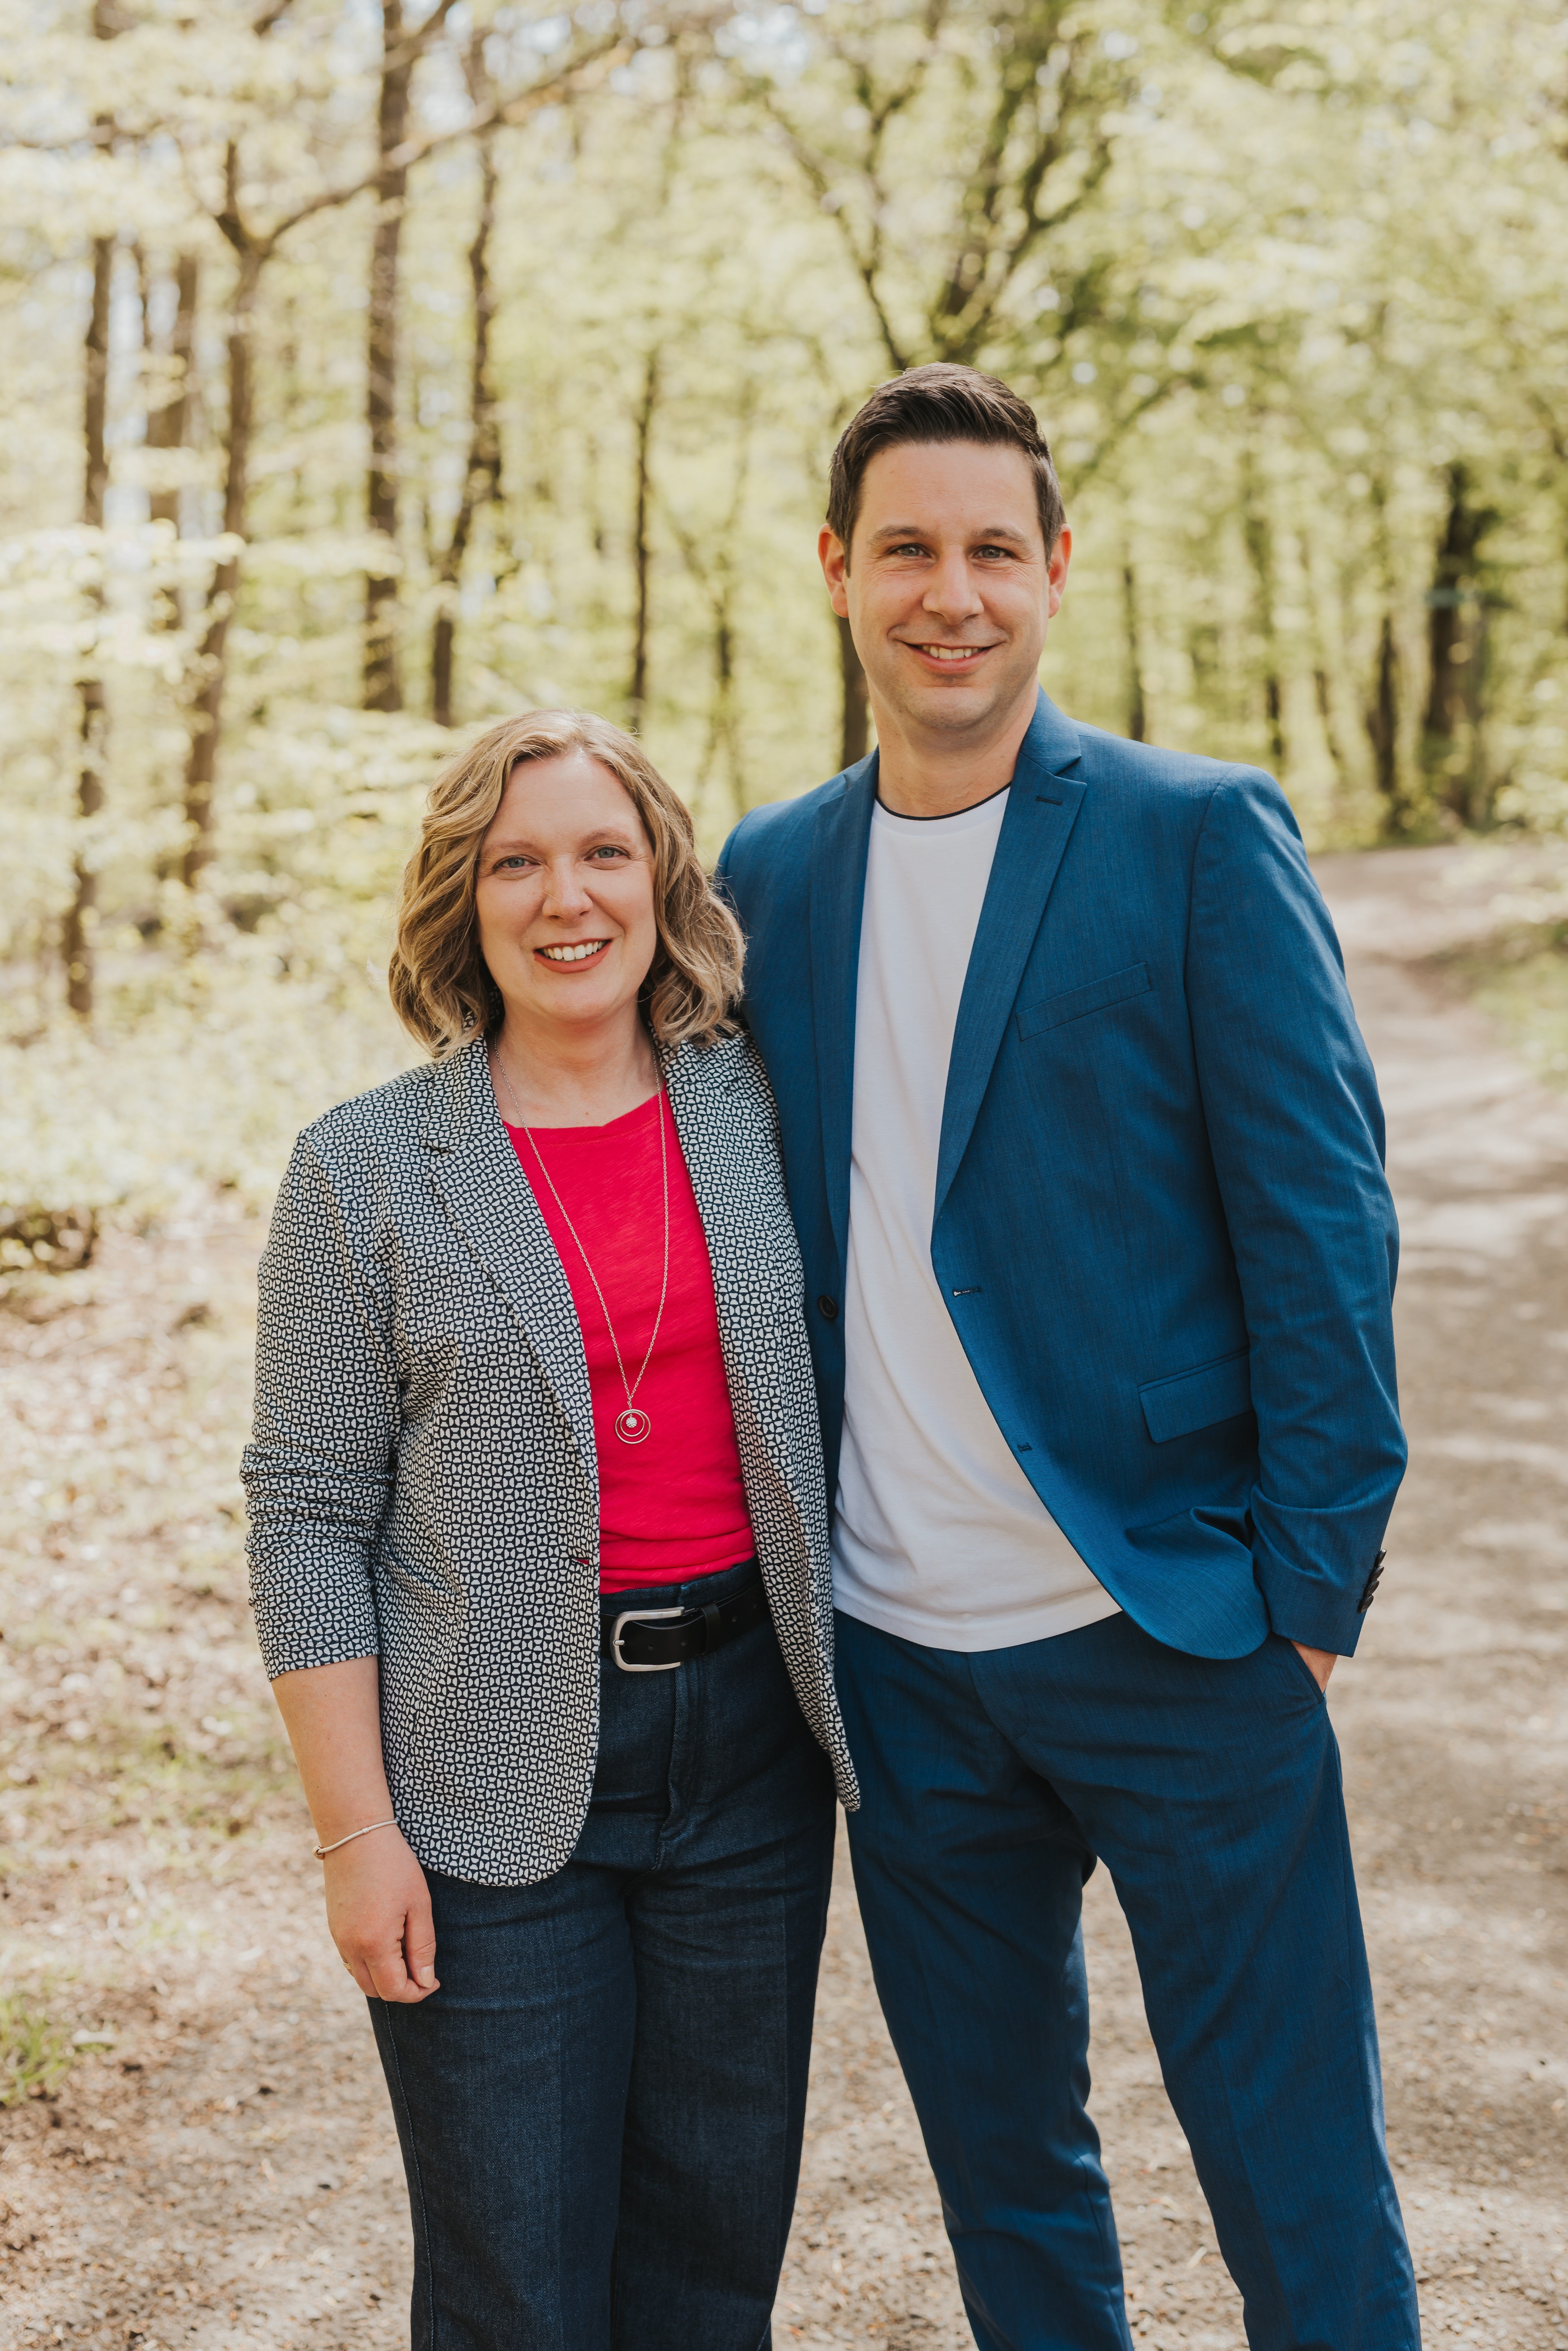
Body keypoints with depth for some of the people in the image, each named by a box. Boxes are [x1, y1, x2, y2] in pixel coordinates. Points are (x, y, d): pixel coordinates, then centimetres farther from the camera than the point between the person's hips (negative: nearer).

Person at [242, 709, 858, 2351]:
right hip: (499, 1786, -3)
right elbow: (309, 1520, -4)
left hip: (747, 1737, 3)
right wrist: (355, 1830, -9)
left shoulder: (757, 1109, 4)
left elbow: (818, 1406, 11)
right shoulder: (367, 1169, -4)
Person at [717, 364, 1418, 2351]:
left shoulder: (1202, 838, -6)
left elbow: (1322, 1216, -7)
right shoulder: (768, 876, 9)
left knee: (1301, 2190, 4)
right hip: (900, 1662, 5)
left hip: (1175, 1633, -4)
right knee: (1000, 2169, 18)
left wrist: (1312, 1593, -11)